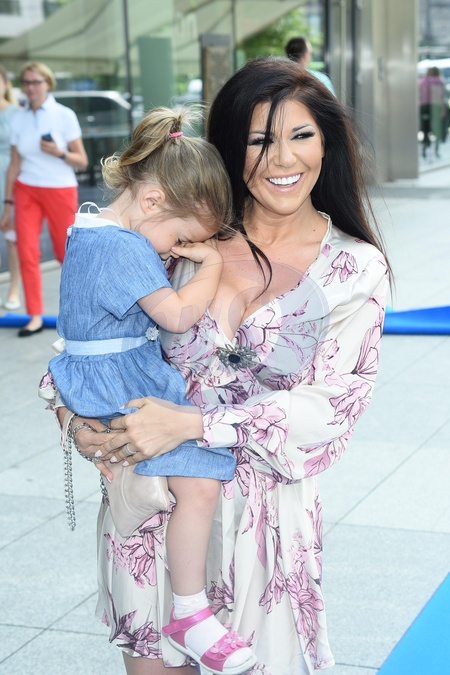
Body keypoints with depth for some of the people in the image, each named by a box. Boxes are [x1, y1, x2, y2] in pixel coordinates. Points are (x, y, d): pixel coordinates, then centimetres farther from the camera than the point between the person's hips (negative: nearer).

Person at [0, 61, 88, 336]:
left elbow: (82, 161, -4)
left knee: (66, 252, 5)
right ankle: (36, 317, -2)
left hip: (60, 190, -3)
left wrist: (58, 152, -22)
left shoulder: (64, 115, -5)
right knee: (27, 252, -7)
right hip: (27, 190, 3)